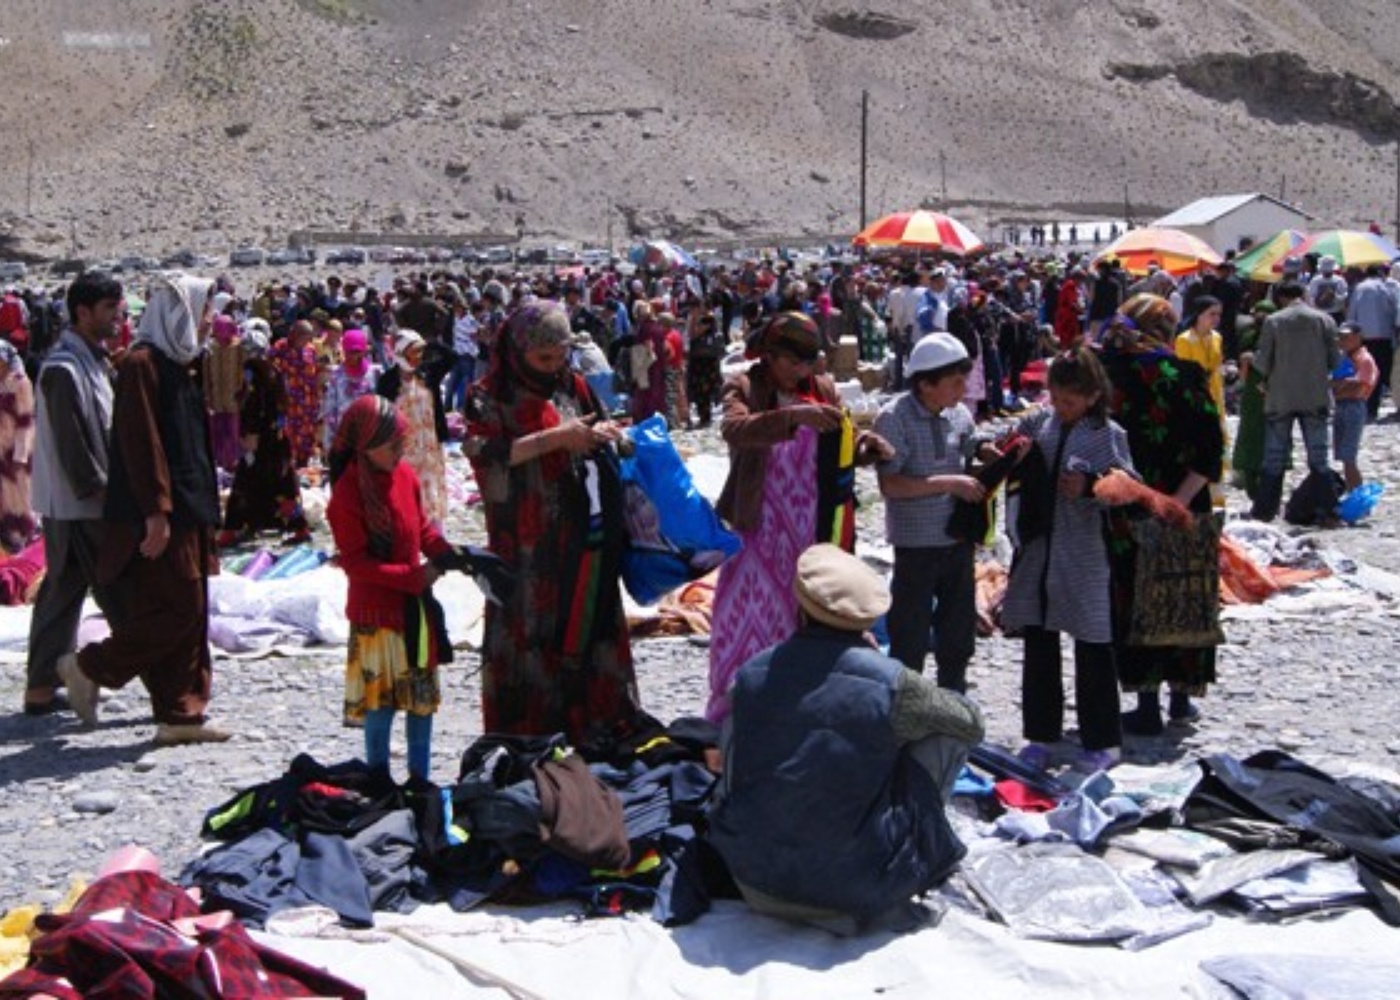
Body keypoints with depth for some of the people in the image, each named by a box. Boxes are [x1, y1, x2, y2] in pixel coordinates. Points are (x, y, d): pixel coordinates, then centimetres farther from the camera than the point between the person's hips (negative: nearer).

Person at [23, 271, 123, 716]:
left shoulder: (94, 360, 15)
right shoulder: (63, 368, -17)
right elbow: (72, 445, -20)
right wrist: (101, 491, -17)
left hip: (90, 501, 10)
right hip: (77, 506, -10)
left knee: (62, 591, 12)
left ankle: (41, 688, 17)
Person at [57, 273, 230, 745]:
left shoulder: (178, 365, 17)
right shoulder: (142, 364, -13)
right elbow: (141, 442, -19)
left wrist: (203, 508, 21)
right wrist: (156, 512, -23)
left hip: (184, 513, 10)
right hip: (158, 517, -10)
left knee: (189, 616, 9)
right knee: (177, 610, -9)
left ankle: (179, 715, 13)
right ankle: (89, 667, 6)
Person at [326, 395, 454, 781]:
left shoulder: (405, 474, 1)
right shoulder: (348, 493, -18)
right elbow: (355, 562, -18)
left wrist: (447, 553, -5)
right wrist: (413, 576, -22)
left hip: (417, 605, 7)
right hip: (376, 611, -6)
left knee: (423, 695, 12)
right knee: (380, 697, 2)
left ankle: (420, 776, 24)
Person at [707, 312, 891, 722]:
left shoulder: (823, 389, 7)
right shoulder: (744, 387, -6)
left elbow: (838, 452, 11)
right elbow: (734, 429, -27)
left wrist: (863, 445, -12)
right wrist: (793, 415, -40)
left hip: (810, 532, 4)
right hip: (756, 530, -4)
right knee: (748, 625, 0)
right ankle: (732, 715, 12)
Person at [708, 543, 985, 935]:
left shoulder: (752, 674, -1)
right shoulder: (890, 684, -12)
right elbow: (971, 723, 9)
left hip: (754, 880, 5)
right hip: (853, 890, -5)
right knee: (946, 737, 7)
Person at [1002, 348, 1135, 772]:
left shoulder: (1109, 435, -8)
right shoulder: (1042, 422, 4)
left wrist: (1089, 486, -24)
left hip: (1085, 556, -5)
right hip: (1038, 550, 5)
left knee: (1093, 649, 4)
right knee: (1038, 645, 13)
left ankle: (1103, 741, 17)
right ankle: (1041, 733, 27)